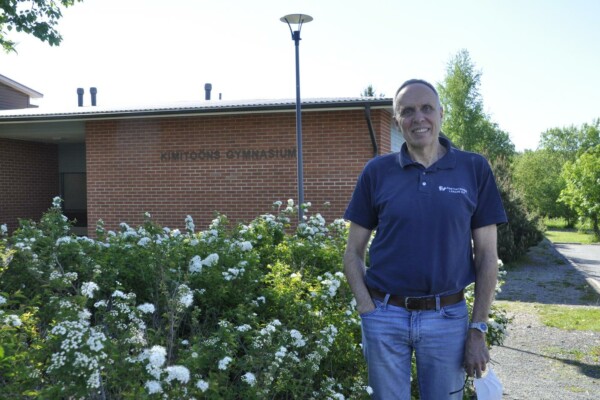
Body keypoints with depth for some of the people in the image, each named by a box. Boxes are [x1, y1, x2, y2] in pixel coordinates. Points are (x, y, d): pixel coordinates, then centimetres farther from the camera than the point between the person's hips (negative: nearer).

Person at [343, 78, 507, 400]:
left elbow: (487, 256, 1)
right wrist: (369, 312, -7)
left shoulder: (474, 169, 0)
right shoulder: (377, 171, 0)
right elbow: (353, 253, 4)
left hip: (448, 317, 0)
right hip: (385, 316, 0)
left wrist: (478, 330, -3)